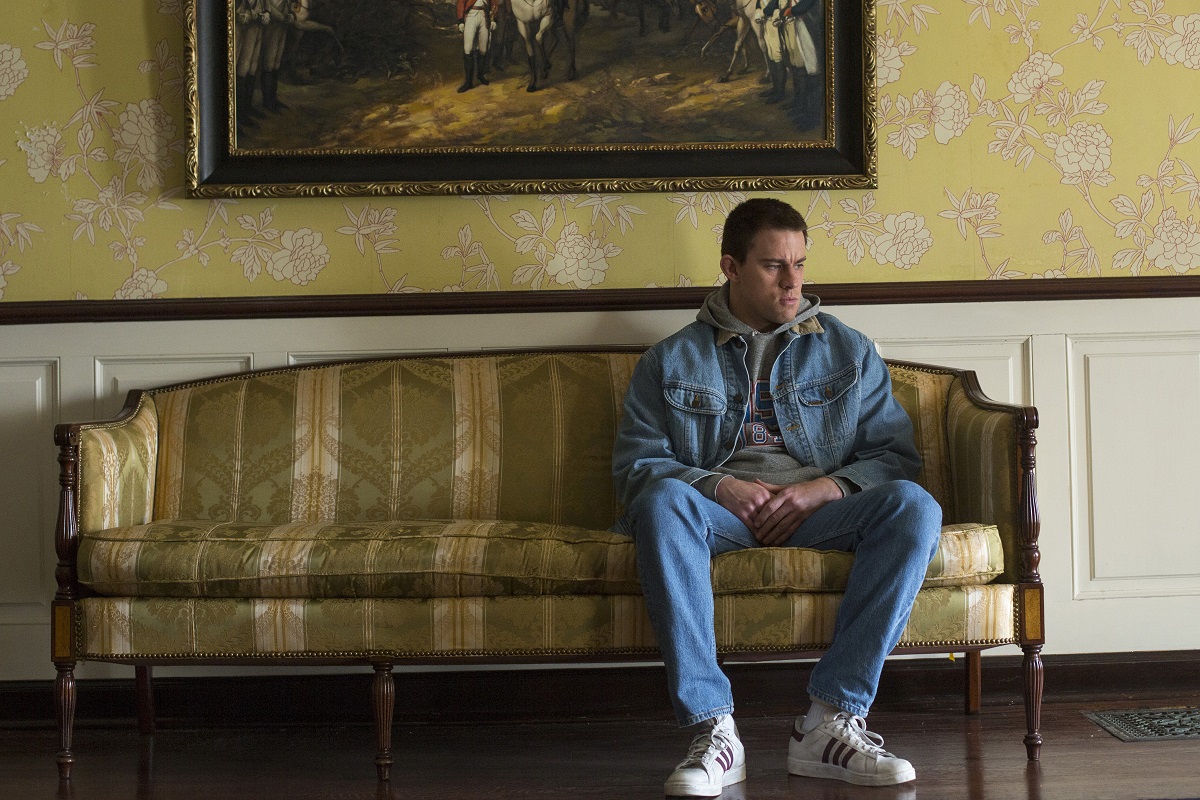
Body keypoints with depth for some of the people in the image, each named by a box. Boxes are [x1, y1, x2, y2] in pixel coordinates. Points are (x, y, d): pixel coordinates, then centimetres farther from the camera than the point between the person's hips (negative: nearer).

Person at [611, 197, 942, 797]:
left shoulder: (849, 352, 19)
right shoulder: (671, 359, 16)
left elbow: (896, 454, 10)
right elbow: (635, 464, 5)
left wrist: (824, 488, -10)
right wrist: (719, 487, -13)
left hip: (819, 510, 1)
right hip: (719, 513, -1)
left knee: (913, 506, -29)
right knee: (662, 500, -36)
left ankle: (832, 720, -32)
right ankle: (713, 729, -39)